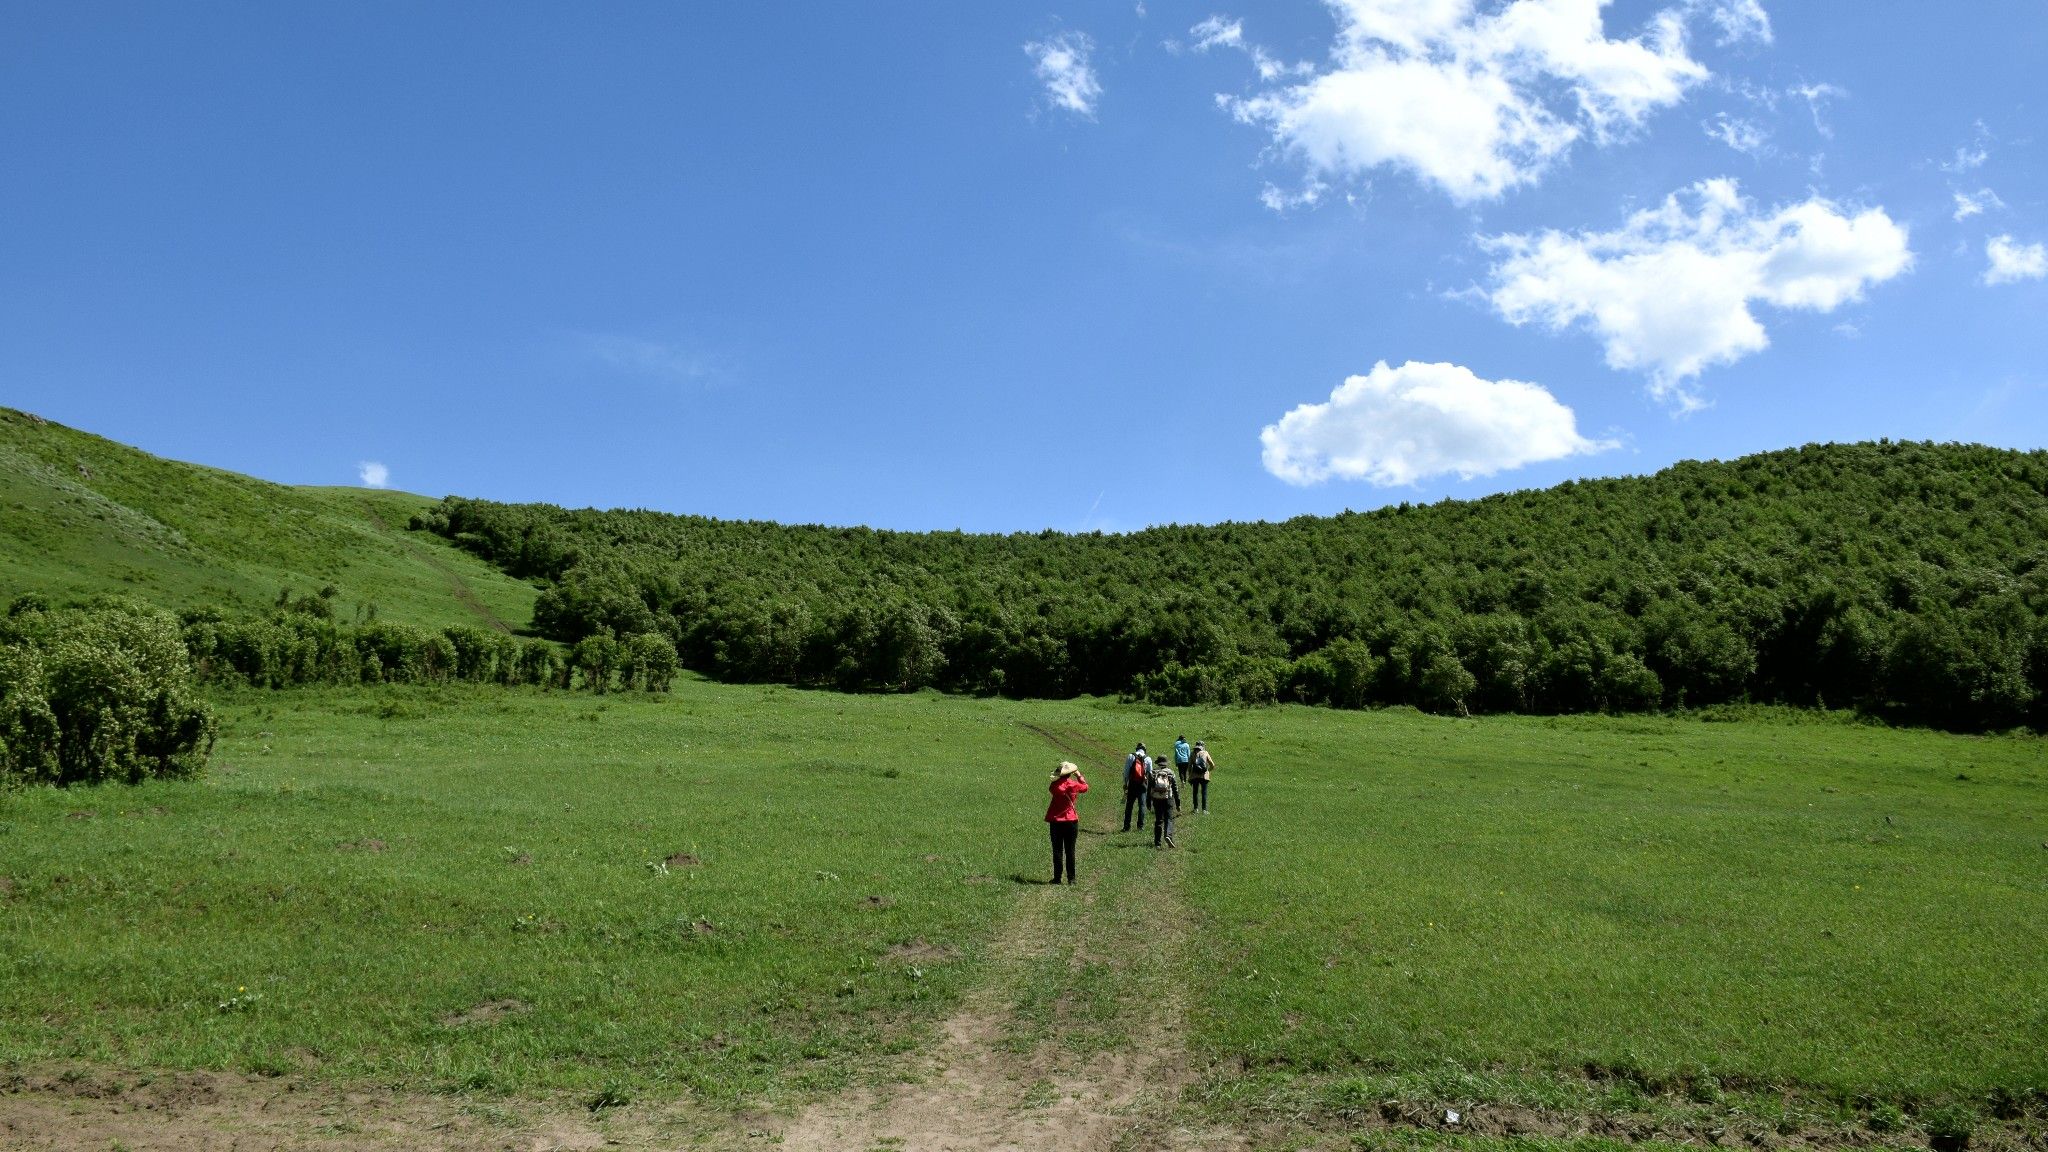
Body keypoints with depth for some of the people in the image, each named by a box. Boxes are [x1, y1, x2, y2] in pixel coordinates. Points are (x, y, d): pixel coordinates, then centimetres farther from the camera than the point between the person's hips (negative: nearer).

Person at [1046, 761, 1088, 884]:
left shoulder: (1055, 785, -12)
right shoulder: (1074, 785, -8)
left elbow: (1050, 789, 11)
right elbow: (1085, 787, 13)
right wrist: (1079, 775, 24)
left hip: (1056, 821, -1)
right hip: (1071, 821, 1)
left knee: (1057, 851, 6)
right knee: (1070, 851, 8)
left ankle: (1057, 878, 7)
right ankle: (1071, 878, 9)